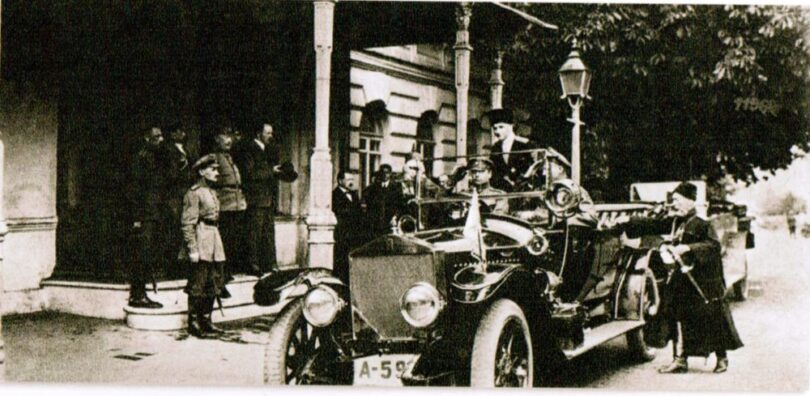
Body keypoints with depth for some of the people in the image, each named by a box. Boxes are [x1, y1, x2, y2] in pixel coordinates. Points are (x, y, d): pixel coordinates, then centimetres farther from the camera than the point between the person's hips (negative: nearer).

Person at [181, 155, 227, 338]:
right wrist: (192, 249, -18)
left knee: (214, 283, 12)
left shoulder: (212, 192, 16)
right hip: (201, 240, -9)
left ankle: (206, 321, 21)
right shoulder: (194, 193, -10)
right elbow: (188, 224, -14)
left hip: (214, 238, 9)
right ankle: (193, 323, 7)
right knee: (198, 285, -2)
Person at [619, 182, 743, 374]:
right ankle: (680, 359, 13)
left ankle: (722, 358, 18)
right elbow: (652, 224, 11)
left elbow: (713, 245, -19)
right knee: (677, 316, 6)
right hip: (680, 278, 7)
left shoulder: (700, 224, -12)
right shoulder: (673, 221, 9)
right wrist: (627, 222, 6)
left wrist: (688, 248, -26)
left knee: (712, 318, 2)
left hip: (702, 280, -7)